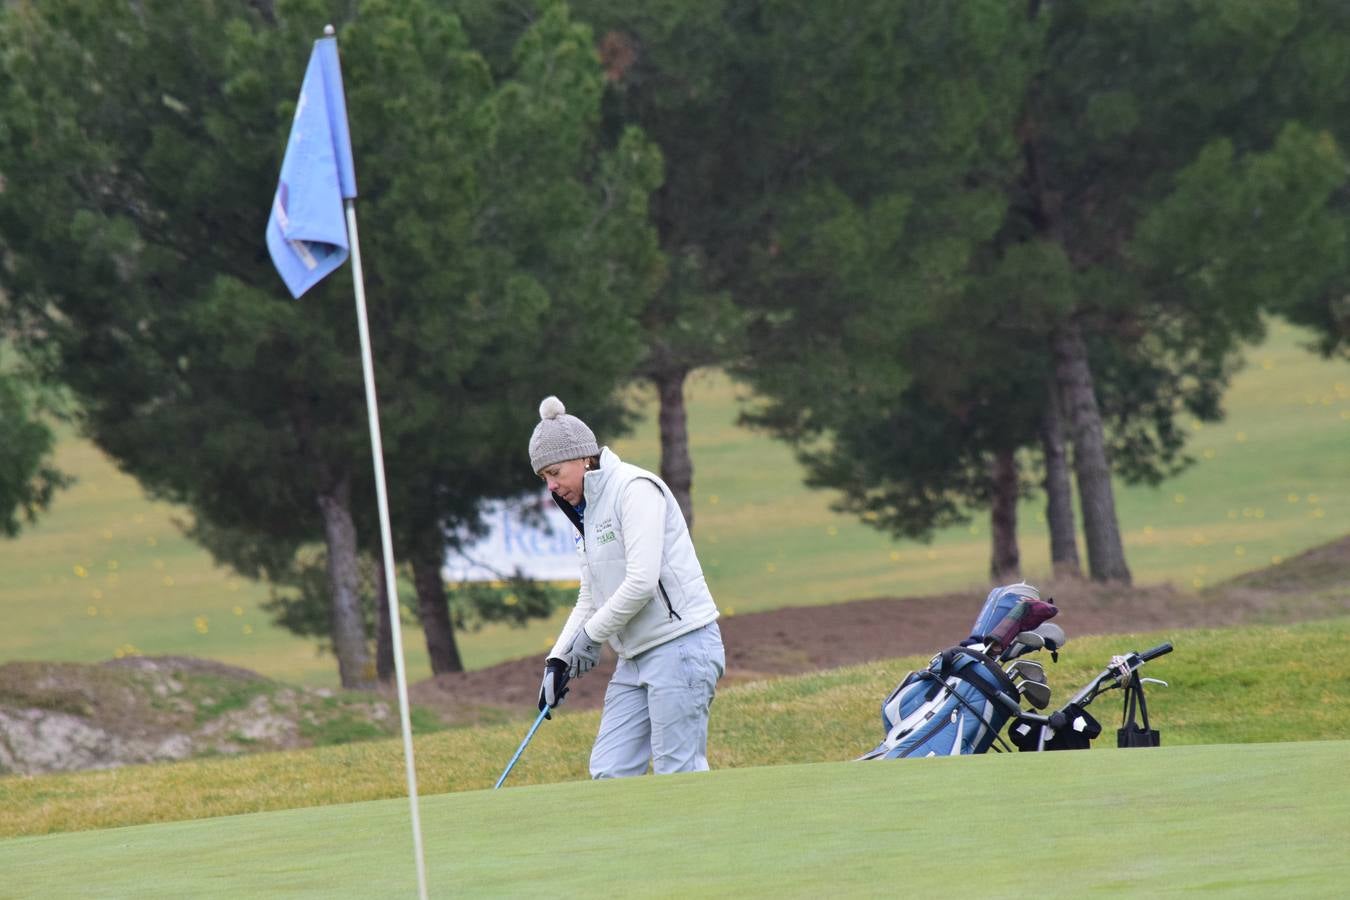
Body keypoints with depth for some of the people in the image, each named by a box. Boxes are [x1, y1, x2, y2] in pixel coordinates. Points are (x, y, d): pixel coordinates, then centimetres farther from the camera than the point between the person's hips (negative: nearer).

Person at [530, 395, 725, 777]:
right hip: (635, 658, 9)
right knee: (609, 773, 1)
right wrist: (558, 659, 11)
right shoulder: (588, 509, 17)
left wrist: (591, 635, -9)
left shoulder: (635, 488, -11)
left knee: (678, 776, -11)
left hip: (679, 648, -9)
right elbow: (590, 598, 23)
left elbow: (642, 581, -20)